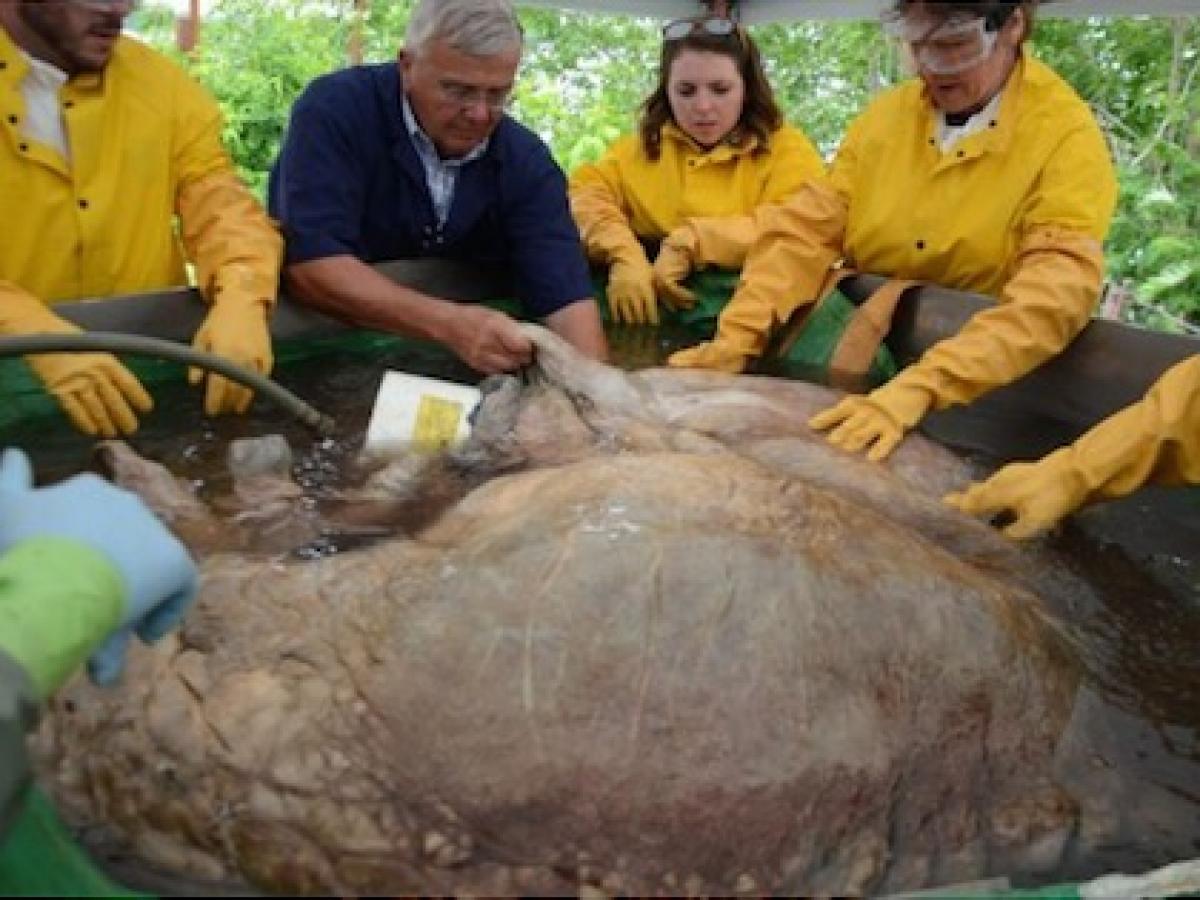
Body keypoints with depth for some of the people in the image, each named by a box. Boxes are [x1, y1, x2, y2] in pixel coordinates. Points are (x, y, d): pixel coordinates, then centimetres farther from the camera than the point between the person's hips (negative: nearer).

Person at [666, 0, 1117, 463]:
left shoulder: (1067, 134, -10)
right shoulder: (886, 113, 3)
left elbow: (1055, 291, -23)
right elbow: (807, 229, -4)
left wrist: (921, 387, -35)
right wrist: (738, 336, -19)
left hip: (985, 395, -2)